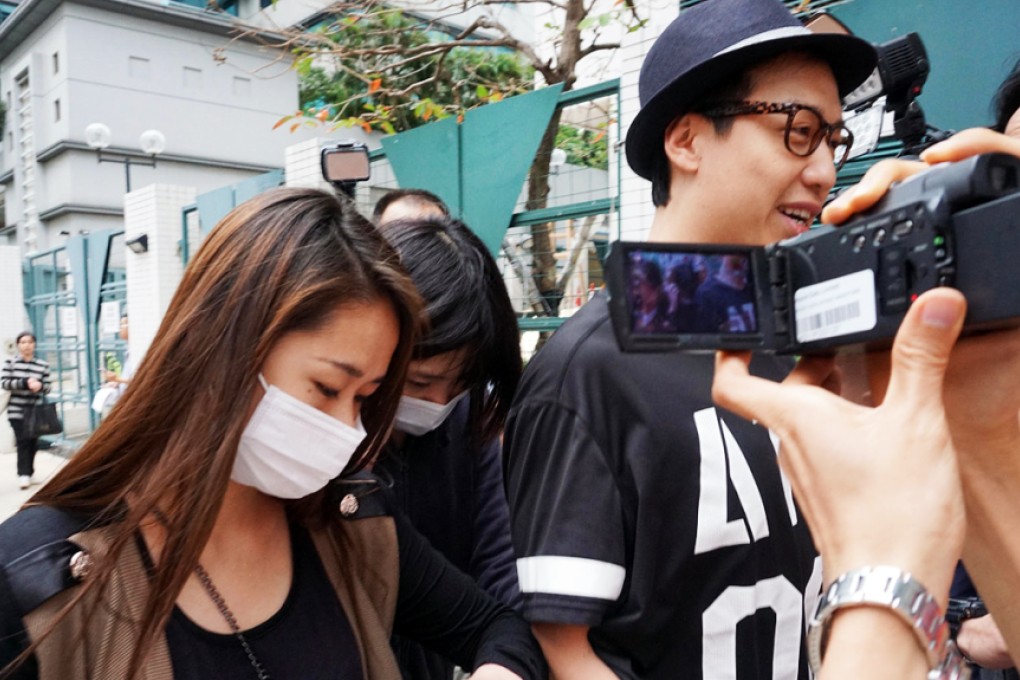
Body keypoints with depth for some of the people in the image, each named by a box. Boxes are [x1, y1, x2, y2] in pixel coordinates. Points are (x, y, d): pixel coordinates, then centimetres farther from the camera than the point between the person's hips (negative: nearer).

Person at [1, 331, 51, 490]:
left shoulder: (43, 365, 6)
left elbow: (47, 388, 5)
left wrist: (39, 386, -18)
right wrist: (25, 383, -18)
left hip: (36, 411, 2)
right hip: (17, 410, -2)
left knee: (33, 442, 5)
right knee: (23, 440, -11)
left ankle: (29, 473, 17)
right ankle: (23, 475, -9)